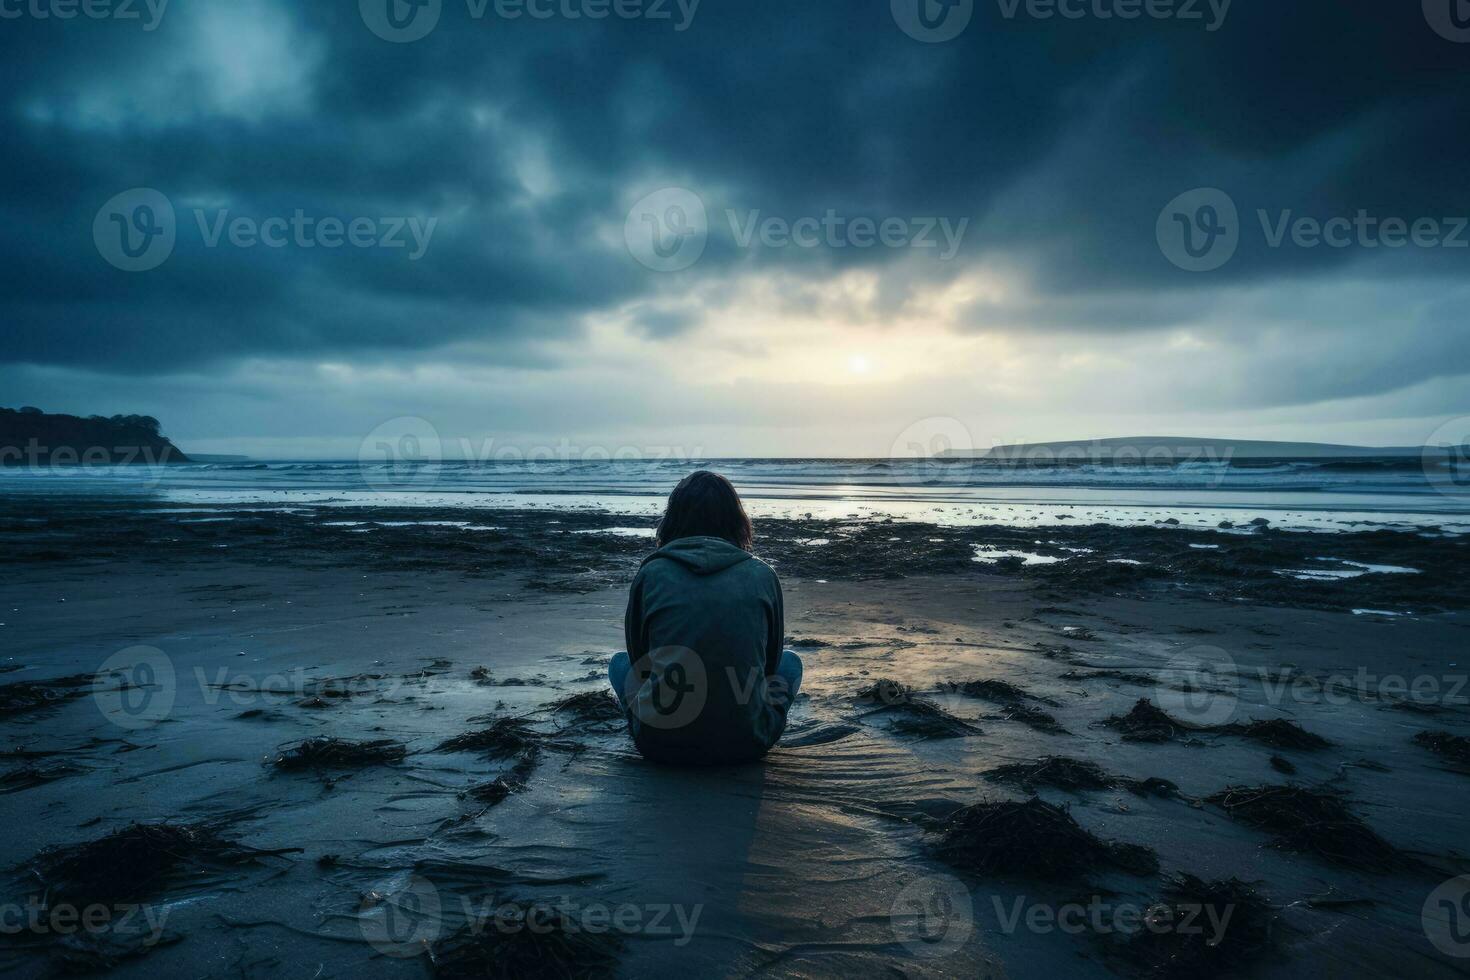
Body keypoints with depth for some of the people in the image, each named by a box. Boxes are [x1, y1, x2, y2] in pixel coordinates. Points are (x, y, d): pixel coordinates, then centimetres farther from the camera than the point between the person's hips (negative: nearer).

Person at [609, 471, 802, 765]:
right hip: (745, 744, 0)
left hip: (660, 745, 0)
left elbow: (640, 660, 11)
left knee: (620, 662, 29)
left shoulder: (651, 573, -2)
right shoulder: (762, 575, 0)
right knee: (790, 662, 28)